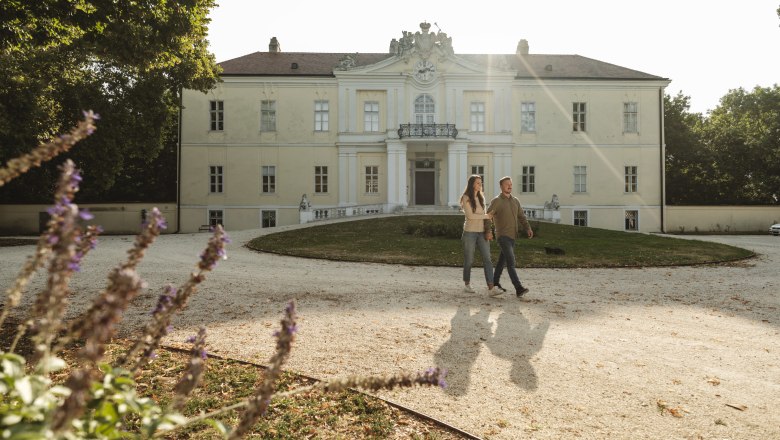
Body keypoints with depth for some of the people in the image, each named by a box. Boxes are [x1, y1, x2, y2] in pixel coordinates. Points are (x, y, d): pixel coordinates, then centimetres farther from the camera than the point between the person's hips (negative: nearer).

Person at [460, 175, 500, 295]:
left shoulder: (481, 197, 11)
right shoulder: (466, 198, -7)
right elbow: (470, 215, -16)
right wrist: (487, 216, -9)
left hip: (482, 232, 5)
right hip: (470, 232, -5)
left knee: (487, 259, -7)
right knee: (469, 260, 5)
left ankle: (491, 288, -13)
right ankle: (467, 285, 25)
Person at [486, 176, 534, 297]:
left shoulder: (515, 201, 12)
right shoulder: (496, 201, -8)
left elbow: (521, 217, 11)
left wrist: (528, 229, -4)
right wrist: (488, 232, -20)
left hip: (512, 236, 7)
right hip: (502, 236, -7)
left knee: (502, 260, 15)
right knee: (511, 261, -16)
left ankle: (495, 283, 29)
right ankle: (519, 288, -22)